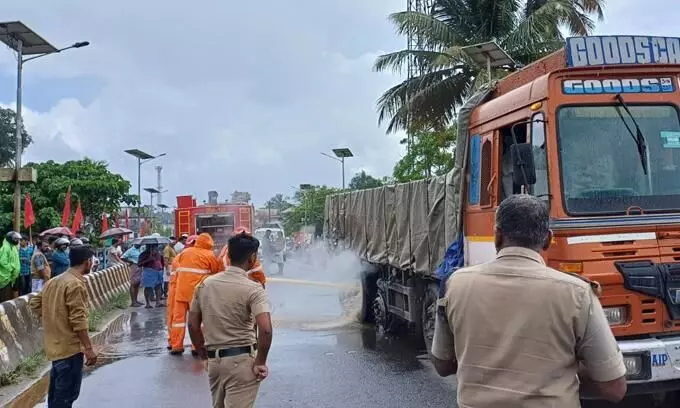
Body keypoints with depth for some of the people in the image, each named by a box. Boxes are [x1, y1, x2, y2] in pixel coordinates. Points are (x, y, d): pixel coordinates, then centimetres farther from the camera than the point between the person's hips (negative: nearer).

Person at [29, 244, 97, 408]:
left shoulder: (53, 281, 10)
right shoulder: (76, 284, -18)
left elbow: (35, 303, 17)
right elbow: (78, 321, -21)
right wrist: (89, 348, -17)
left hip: (56, 346, 9)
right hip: (69, 347, -9)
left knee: (57, 393, 19)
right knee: (67, 394, -2)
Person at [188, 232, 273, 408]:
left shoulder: (205, 284, 4)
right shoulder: (253, 289, -14)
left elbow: (193, 325, 8)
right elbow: (266, 329, -25)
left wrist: (204, 355, 17)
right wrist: (260, 362, -13)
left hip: (214, 360, 6)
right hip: (241, 360, -6)